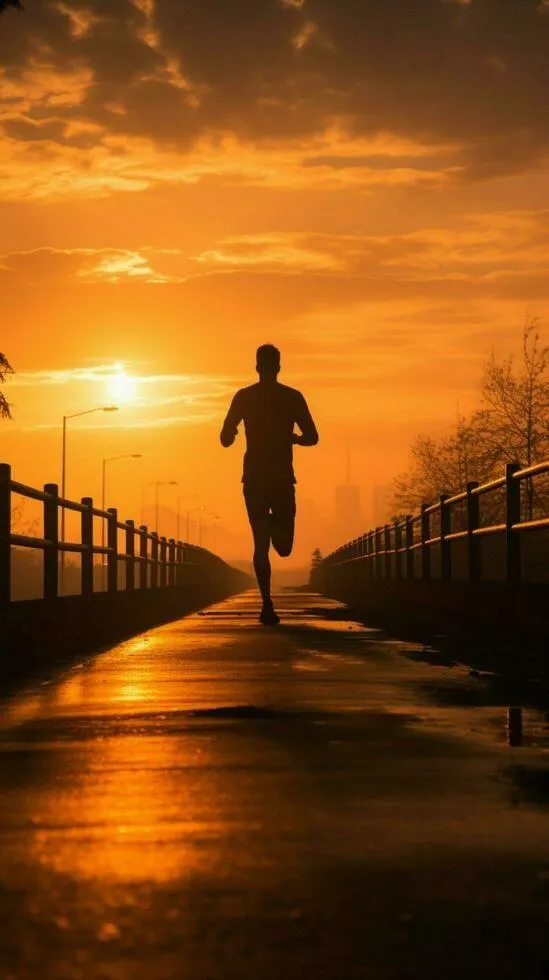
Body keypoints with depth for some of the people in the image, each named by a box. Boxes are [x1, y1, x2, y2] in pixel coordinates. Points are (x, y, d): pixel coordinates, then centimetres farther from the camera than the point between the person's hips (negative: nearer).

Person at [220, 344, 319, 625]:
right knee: (283, 547, 15)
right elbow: (312, 437, -1)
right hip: (282, 478, -1)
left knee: (261, 544, 3)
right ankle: (277, 525, -14)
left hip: (254, 479, 1)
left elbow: (225, 439, 2)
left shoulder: (244, 397, 1)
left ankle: (268, 605, -11)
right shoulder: (292, 397, 0)